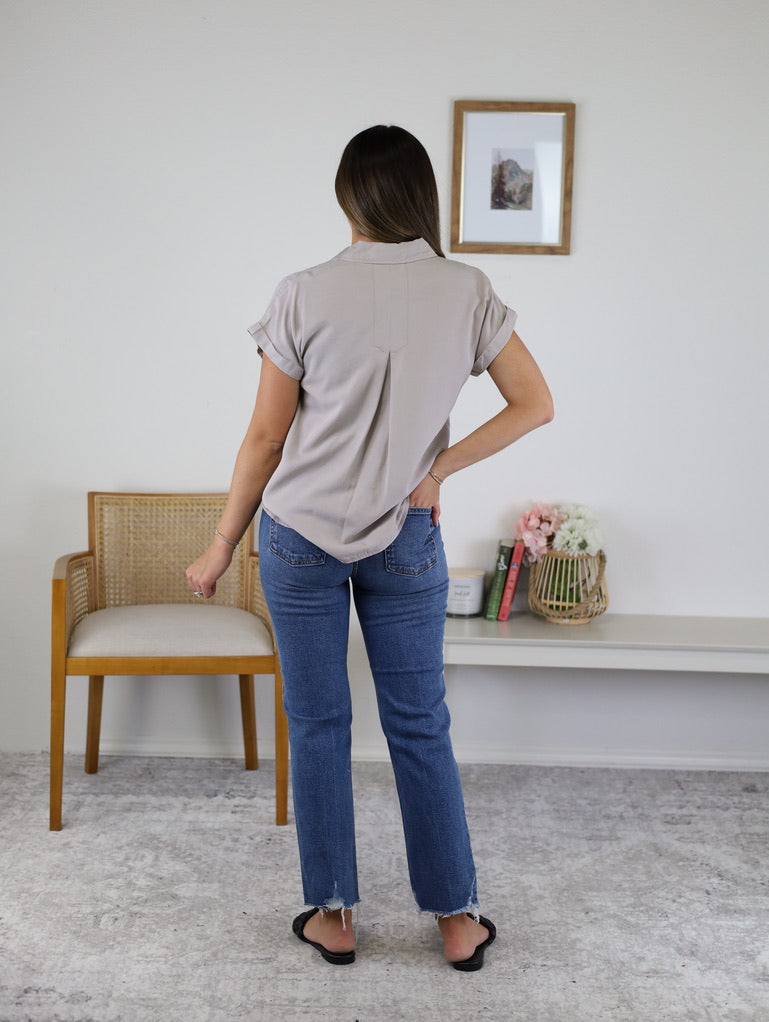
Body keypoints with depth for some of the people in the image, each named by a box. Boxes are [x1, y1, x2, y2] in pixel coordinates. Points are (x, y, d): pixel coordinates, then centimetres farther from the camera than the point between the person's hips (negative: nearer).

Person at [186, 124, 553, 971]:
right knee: (420, 726, 11)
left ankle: (333, 916, 22)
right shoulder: (467, 292, -3)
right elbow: (535, 405, -2)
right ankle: (457, 920, 21)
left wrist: (221, 548, 5)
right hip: (406, 538, 2)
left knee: (317, 725, 10)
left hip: (301, 533, -1)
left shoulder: (304, 296, -9)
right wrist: (437, 471, 0)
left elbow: (265, 437, -5)